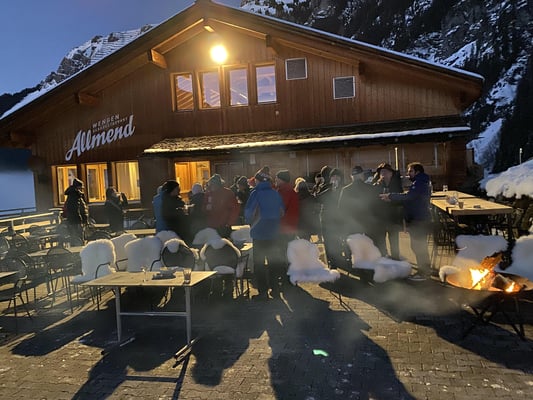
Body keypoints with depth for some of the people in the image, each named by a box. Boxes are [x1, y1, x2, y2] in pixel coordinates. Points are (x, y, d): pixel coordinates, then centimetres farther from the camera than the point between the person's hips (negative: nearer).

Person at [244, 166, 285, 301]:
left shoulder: (256, 193, -13)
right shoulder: (275, 194, 3)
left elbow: (249, 213, -13)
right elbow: (282, 211, 9)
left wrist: (249, 222, 7)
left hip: (259, 232, -5)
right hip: (273, 233, 5)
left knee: (259, 262, 2)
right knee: (273, 260, 16)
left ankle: (263, 292, 3)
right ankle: (274, 287, 24)